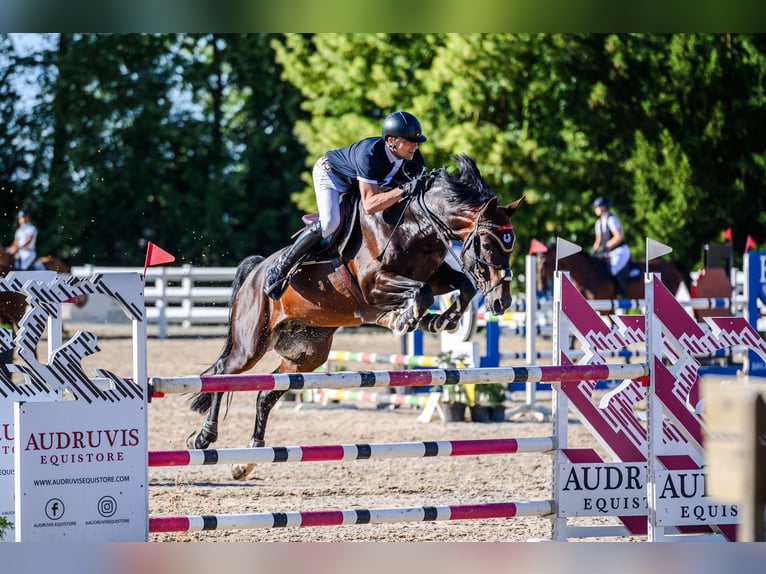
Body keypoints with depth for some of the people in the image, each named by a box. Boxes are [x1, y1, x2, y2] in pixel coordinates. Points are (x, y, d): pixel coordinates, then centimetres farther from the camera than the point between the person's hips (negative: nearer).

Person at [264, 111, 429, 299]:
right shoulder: (369, 154, -44)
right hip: (329, 173, -8)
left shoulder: (414, 157, -24)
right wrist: (404, 190, -59)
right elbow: (369, 204, -48)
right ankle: (280, 268, -17)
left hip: (354, 184, 8)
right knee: (330, 223, -29)